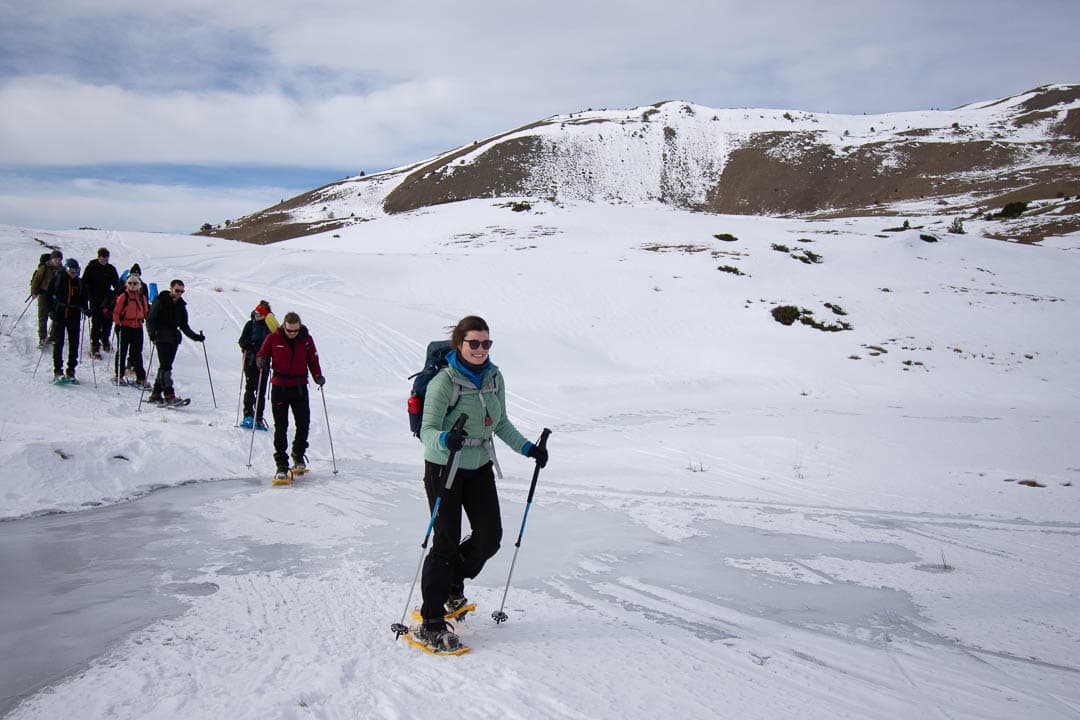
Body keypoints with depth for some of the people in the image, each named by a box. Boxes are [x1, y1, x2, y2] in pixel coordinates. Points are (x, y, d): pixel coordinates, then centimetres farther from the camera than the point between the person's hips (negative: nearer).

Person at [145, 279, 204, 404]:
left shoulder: (181, 305, 15)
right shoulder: (160, 301, -2)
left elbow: (184, 326, 22)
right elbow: (150, 320, -6)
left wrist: (196, 336, 11)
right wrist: (152, 334, -22)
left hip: (174, 339, 6)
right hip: (162, 338, -6)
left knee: (165, 366, 6)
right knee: (165, 366, -14)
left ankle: (156, 394, 12)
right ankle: (169, 394, -20)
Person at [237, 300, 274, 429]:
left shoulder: (270, 327, 6)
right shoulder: (250, 325, 4)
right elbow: (241, 340, 4)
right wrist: (247, 345, -18)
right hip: (250, 360, -1)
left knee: (261, 390, 1)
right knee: (250, 387, -8)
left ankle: (259, 418, 7)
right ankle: (248, 415, -5)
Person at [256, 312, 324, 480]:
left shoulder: (306, 339, 0)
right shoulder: (273, 338, -4)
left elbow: (313, 360, 8)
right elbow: (261, 355, 5)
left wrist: (318, 376, -9)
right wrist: (262, 362, -18)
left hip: (300, 387, 1)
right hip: (279, 387, -1)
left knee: (304, 424, 1)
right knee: (281, 427, -1)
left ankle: (298, 456, 26)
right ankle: (281, 465, 3)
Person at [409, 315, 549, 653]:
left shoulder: (494, 377, 0)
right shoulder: (444, 382, -18)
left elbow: (501, 423, 12)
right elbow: (427, 430, -20)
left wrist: (527, 447, 2)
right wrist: (445, 439, -42)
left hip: (480, 467, 6)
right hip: (444, 468, -6)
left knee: (490, 536, 3)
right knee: (446, 541, -5)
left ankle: (454, 584, 33)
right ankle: (430, 624, 7)